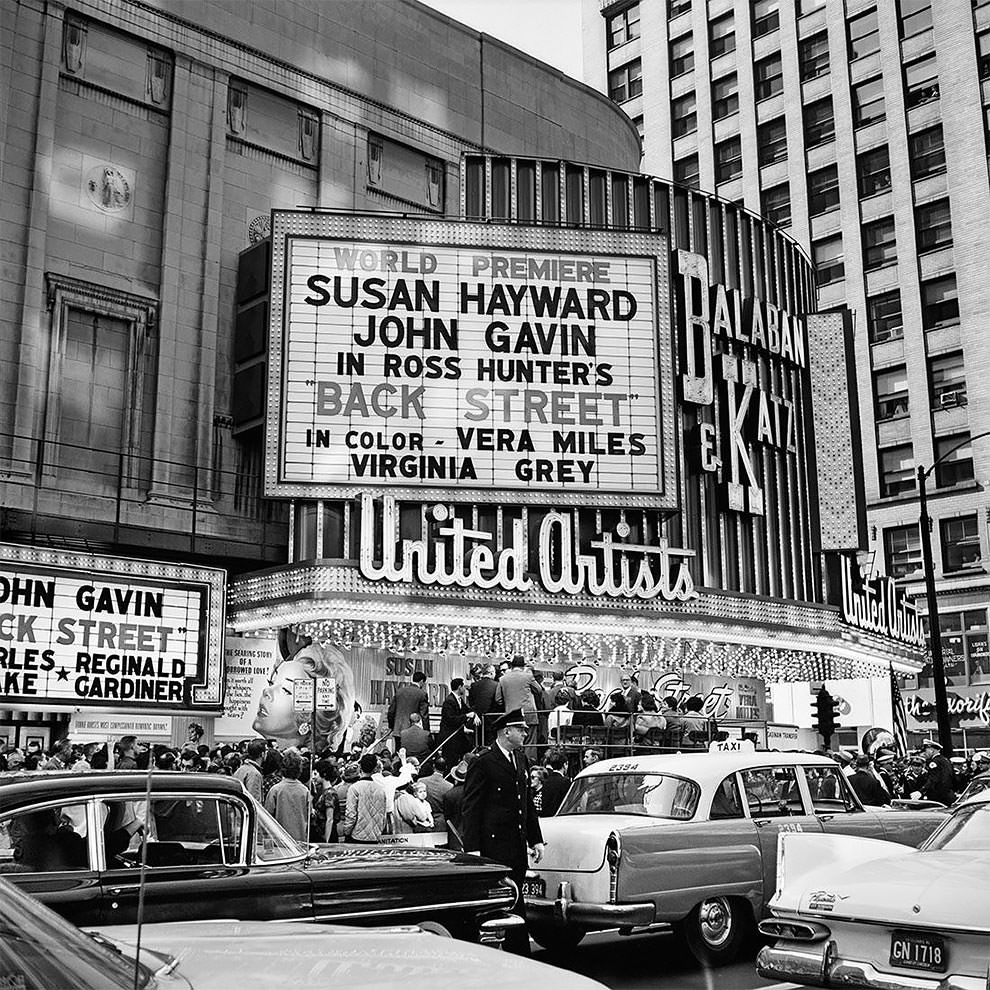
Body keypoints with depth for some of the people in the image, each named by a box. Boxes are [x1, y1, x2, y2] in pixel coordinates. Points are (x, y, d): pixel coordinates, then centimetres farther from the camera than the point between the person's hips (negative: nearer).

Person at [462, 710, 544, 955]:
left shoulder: (522, 761, 15)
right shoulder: (483, 764, -9)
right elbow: (470, 810, -10)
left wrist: (536, 840, 17)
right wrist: (472, 849, -15)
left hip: (518, 847, 7)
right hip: (494, 848, -7)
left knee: (514, 903, 11)